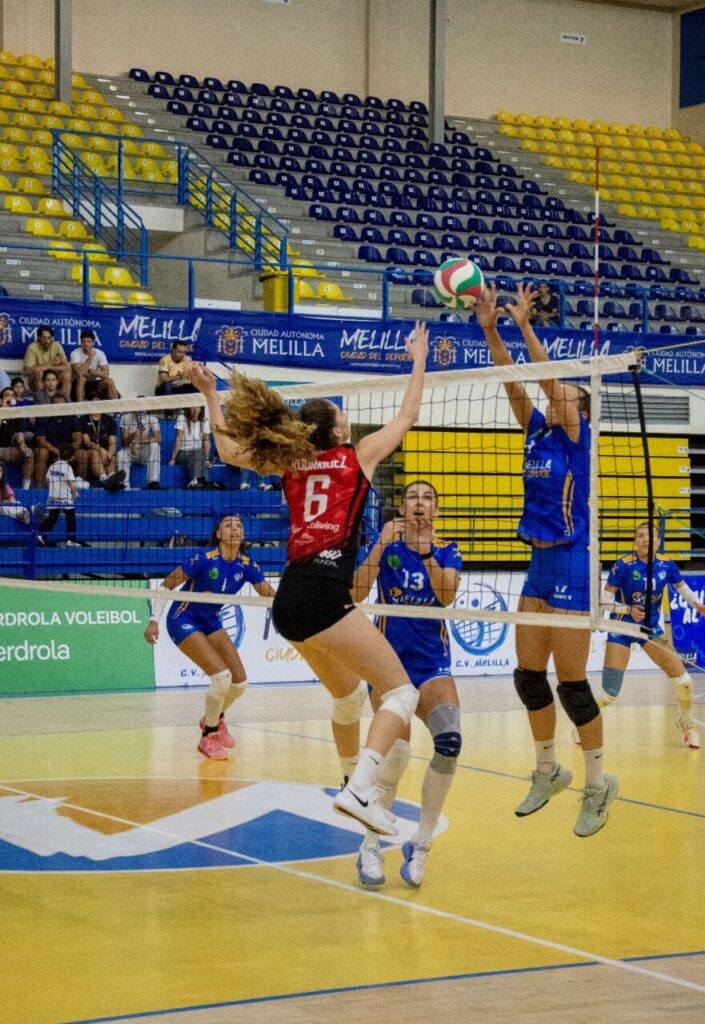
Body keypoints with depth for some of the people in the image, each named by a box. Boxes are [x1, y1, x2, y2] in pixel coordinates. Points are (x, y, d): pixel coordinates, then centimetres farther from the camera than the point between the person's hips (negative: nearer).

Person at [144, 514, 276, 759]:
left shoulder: (247, 565, -9)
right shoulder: (204, 559, -24)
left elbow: (271, 596, -5)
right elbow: (167, 585, -17)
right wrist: (154, 620, -22)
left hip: (211, 622, 6)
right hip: (183, 621, -6)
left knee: (239, 682, 1)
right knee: (222, 675, -21)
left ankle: (215, 718, 33)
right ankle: (209, 736, -2)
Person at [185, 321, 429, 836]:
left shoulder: (293, 463, 16)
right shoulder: (357, 457, 6)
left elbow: (229, 450, 30)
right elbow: (408, 415, 19)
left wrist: (211, 395, 37)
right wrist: (419, 360, 31)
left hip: (289, 601, 7)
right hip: (323, 595, -7)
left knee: (349, 692, 27)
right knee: (402, 691, -5)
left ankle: (352, 778, 38)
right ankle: (359, 790, -24)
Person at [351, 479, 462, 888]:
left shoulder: (447, 551, 5)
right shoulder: (386, 544, 1)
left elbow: (447, 597, -14)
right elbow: (356, 594, -13)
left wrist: (425, 552, -26)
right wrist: (380, 545, -23)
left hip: (433, 662, 2)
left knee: (450, 739, -25)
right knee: (397, 753, -23)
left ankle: (420, 844, -8)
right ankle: (370, 847, -3)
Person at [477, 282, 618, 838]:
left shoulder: (578, 437, -6)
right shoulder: (537, 433, 11)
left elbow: (551, 379, -18)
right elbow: (513, 383, 3)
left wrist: (525, 326, -22)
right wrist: (491, 330, -7)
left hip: (572, 567, -7)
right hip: (539, 564, 7)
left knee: (571, 683, -6)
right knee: (529, 676, 8)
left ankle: (599, 782, 6)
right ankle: (548, 771, 23)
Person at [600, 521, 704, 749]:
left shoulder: (666, 565, -7)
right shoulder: (623, 565, -18)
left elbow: (684, 590, 8)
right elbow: (605, 599, -14)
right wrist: (628, 610, -29)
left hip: (651, 628, 4)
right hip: (622, 628, -4)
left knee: (684, 681, -4)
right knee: (610, 693, -11)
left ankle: (686, 724, 24)